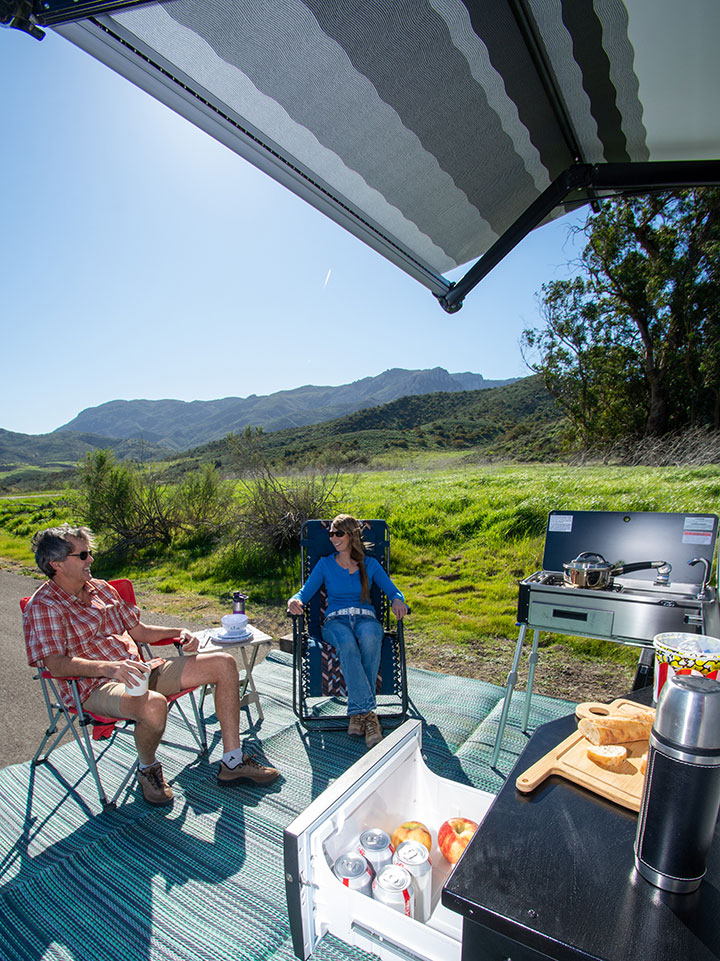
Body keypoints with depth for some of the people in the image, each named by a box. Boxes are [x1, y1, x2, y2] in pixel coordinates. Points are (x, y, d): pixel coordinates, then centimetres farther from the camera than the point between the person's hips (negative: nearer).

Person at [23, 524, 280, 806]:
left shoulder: (102, 589, 15)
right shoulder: (42, 607, -6)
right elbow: (56, 664, -20)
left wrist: (179, 632, 4)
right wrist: (109, 667, -36)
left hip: (140, 671, 7)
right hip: (96, 687, -7)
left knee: (223, 663, -6)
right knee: (153, 705, -41)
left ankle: (232, 762, 1)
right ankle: (147, 767, -3)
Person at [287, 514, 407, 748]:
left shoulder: (369, 564, 14)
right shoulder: (325, 564, 13)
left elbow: (393, 591, 12)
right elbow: (305, 592, 7)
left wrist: (397, 600, -13)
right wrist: (294, 600, -17)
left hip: (366, 618, 1)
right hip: (335, 621, 0)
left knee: (370, 640, -38)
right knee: (348, 644, -38)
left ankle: (359, 712, -29)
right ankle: (368, 713, -35)